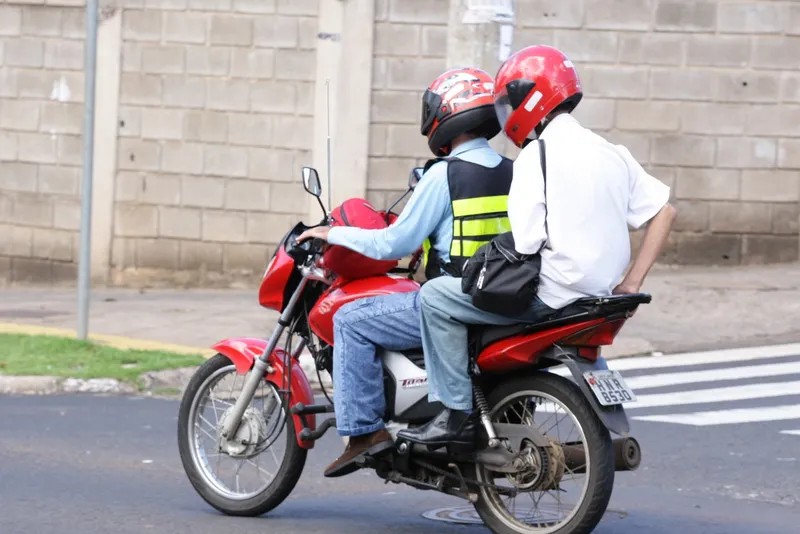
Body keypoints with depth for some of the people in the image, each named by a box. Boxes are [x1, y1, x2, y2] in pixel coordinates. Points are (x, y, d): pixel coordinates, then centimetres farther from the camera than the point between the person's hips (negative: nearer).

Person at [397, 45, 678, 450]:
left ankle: (458, 415, -7)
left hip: (552, 292, -8)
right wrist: (631, 283, 12)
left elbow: (524, 244, -18)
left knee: (436, 296, -3)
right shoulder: (611, 153, 12)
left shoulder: (537, 155, -12)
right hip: (598, 295, 8)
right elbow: (664, 211, 13)